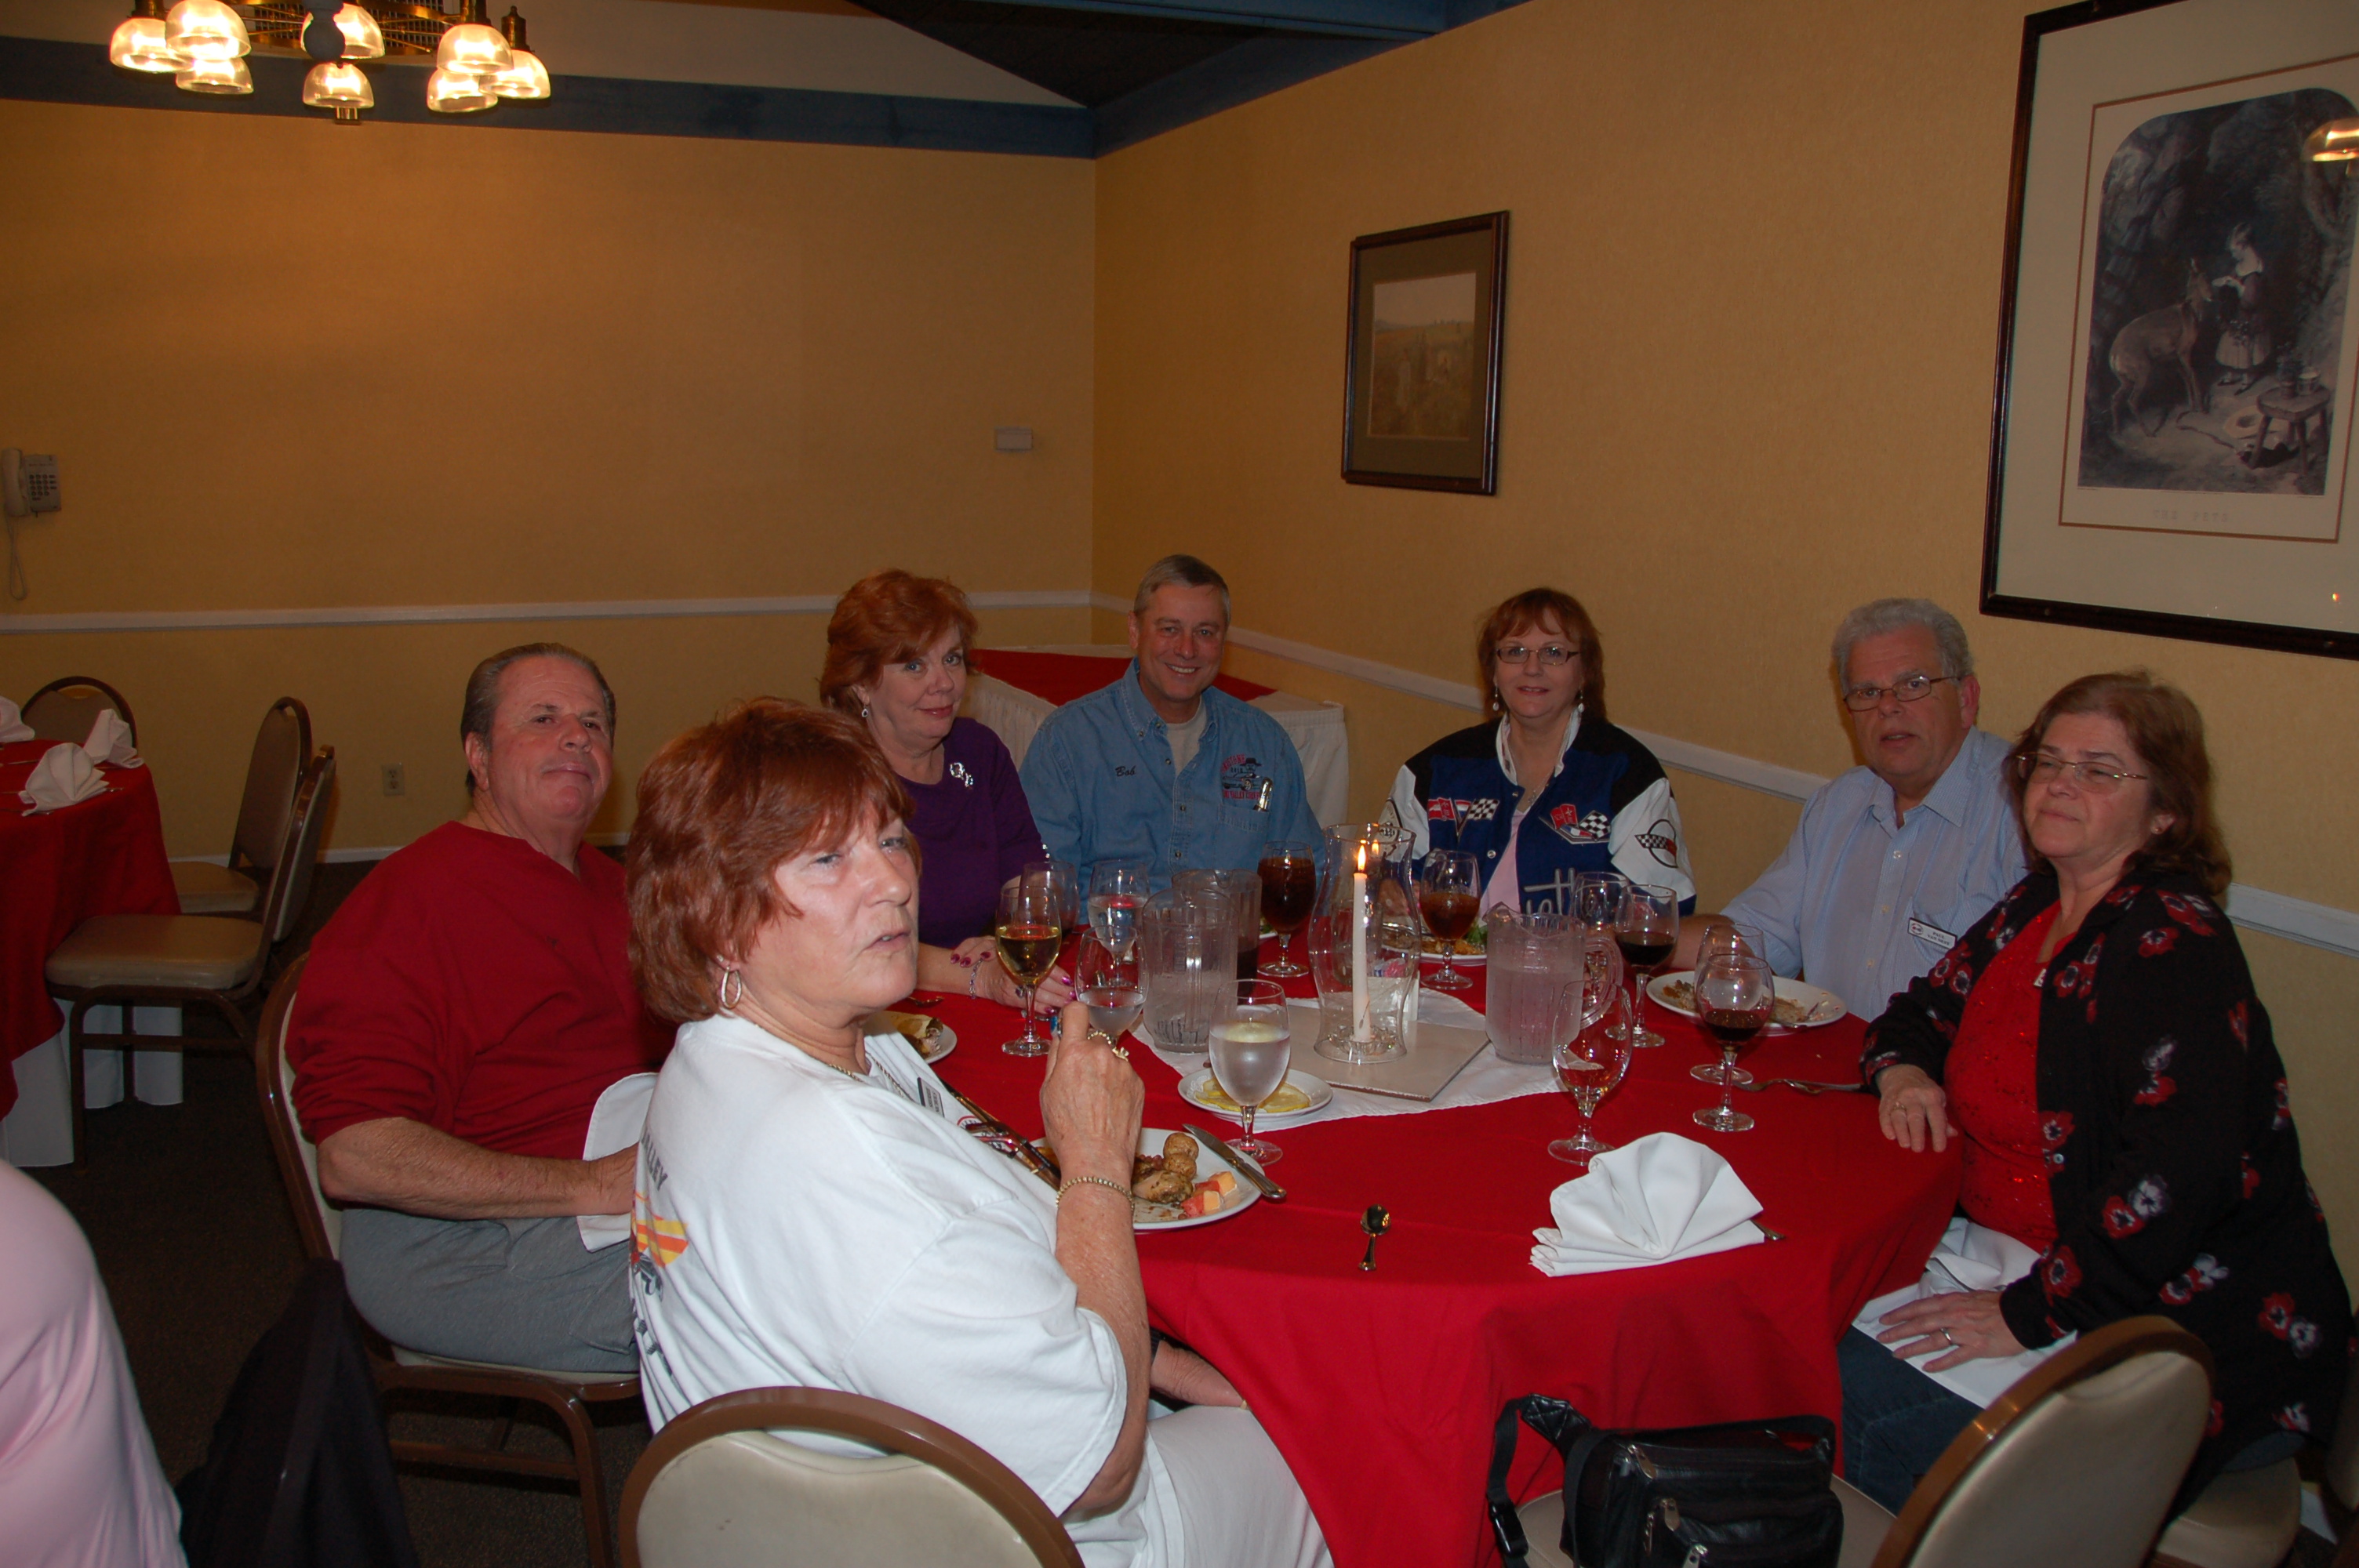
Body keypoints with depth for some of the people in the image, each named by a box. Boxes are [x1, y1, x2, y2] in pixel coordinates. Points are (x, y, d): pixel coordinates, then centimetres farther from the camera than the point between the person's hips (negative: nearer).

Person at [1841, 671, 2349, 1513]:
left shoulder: (2175, 946, -18)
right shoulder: (2034, 910, 9)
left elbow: (2179, 1176, -28)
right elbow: (1920, 1012, 23)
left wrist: (2032, 1314, -26)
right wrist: (1902, 1068, -1)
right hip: (2026, 1263, 8)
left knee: (1861, 1406, -23)